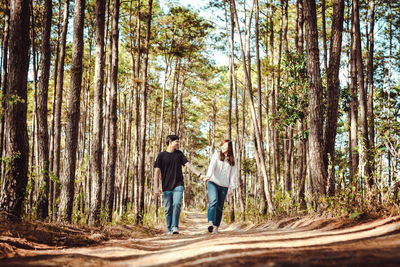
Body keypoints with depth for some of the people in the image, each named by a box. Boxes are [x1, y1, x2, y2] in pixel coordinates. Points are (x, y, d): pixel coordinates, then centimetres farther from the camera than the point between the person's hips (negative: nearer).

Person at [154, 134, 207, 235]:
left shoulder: (179, 154, 11)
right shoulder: (161, 155, 3)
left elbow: (188, 165, 4)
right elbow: (157, 172, 2)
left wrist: (199, 174, -9)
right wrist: (156, 187, -6)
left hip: (178, 185, 1)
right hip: (166, 187, -1)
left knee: (177, 204, -18)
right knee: (168, 209, 1)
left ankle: (175, 227, -17)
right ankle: (169, 230, 11)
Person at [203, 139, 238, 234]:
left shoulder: (232, 160, 12)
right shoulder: (217, 154, 5)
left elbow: (233, 174, 10)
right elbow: (212, 165, -11)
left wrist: (232, 187, 2)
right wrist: (208, 175, -28)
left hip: (224, 186, 3)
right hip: (213, 183, -3)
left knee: (220, 207, 2)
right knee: (213, 201, -23)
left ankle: (216, 227, 7)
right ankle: (210, 223, -33)